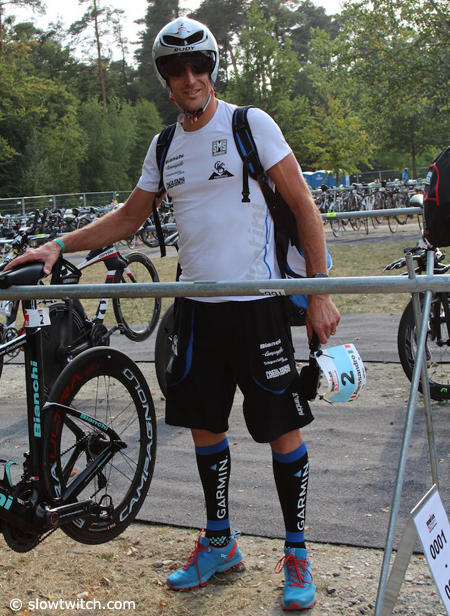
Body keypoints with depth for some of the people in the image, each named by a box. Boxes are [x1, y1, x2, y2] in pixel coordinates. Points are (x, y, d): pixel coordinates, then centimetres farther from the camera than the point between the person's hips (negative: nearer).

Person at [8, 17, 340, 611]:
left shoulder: (252, 124, -4)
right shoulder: (164, 147, 11)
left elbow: (303, 205, -5)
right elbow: (128, 217, 18)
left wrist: (319, 293, -10)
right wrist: (59, 245, 6)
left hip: (257, 305, -5)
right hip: (196, 307, 5)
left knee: (282, 429, 1)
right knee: (204, 424, 13)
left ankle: (297, 555, 20)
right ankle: (219, 544, 31)